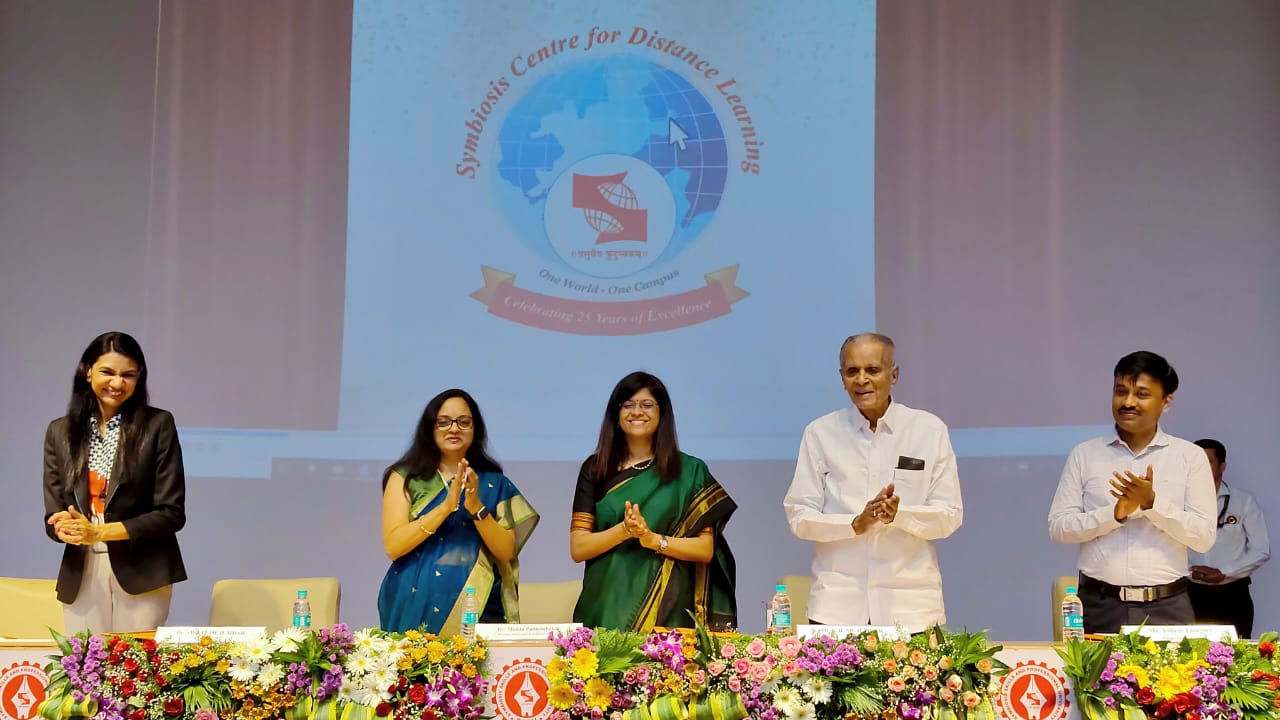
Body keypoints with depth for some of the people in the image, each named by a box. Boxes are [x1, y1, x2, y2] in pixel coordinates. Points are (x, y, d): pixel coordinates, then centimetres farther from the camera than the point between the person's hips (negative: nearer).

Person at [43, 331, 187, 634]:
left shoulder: (158, 425, 0)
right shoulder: (59, 432, 10)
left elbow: (172, 513, -4)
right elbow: (53, 515, 9)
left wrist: (100, 532, -12)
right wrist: (68, 528, -15)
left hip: (141, 574, -3)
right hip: (80, 576, 3)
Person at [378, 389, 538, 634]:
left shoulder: (494, 484, 9)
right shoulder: (405, 478, 5)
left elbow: (507, 552, 1)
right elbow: (393, 546, -8)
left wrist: (476, 508, -14)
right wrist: (446, 506, -17)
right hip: (417, 609, -1)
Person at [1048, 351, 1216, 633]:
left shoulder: (1190, 456, 5)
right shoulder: (1084, 454, 8)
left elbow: (1204, 537, -2)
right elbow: (1058, 527, 1)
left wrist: (1152, 502, -15)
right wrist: (1115, 513, -13)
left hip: (1166, 609, 0)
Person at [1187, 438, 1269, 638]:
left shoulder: (1243, 501, 2)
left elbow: (1261, 551, -1)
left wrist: (1224, 573, -11)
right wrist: (1190, 570, -18)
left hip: (1233, 597, 0)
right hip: (1192, 595, 0)